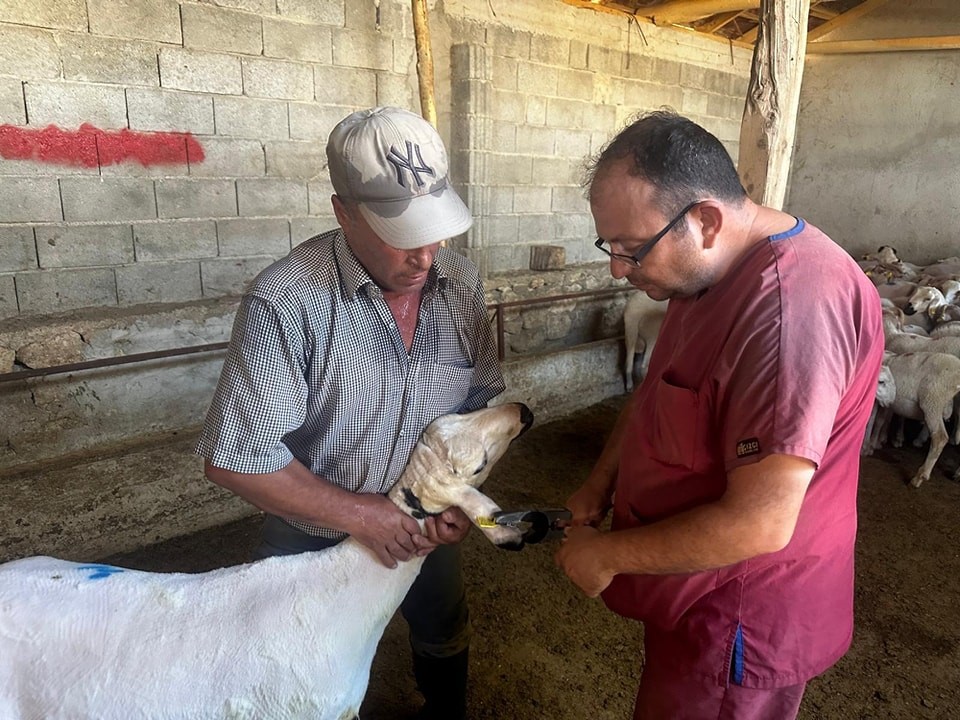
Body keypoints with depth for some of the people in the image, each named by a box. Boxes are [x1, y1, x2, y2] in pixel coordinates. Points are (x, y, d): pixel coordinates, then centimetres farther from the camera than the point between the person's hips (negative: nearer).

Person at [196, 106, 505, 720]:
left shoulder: (461, 283, -12)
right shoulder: (285, 301, -28)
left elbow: (486, 399, -2)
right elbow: (237, 459, -25)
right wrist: (358, 514, -23)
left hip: (428, 528, 5)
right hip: (317, 539, -4)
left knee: (445, 639, 30)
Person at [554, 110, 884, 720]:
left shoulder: (791, 303, -31)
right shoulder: (706, 270, 1)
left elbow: (758, 525, -32)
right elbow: (655, 390, 14)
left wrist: (608, 554, -19)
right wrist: (601, 482, 1)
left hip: (740, 621, -8)